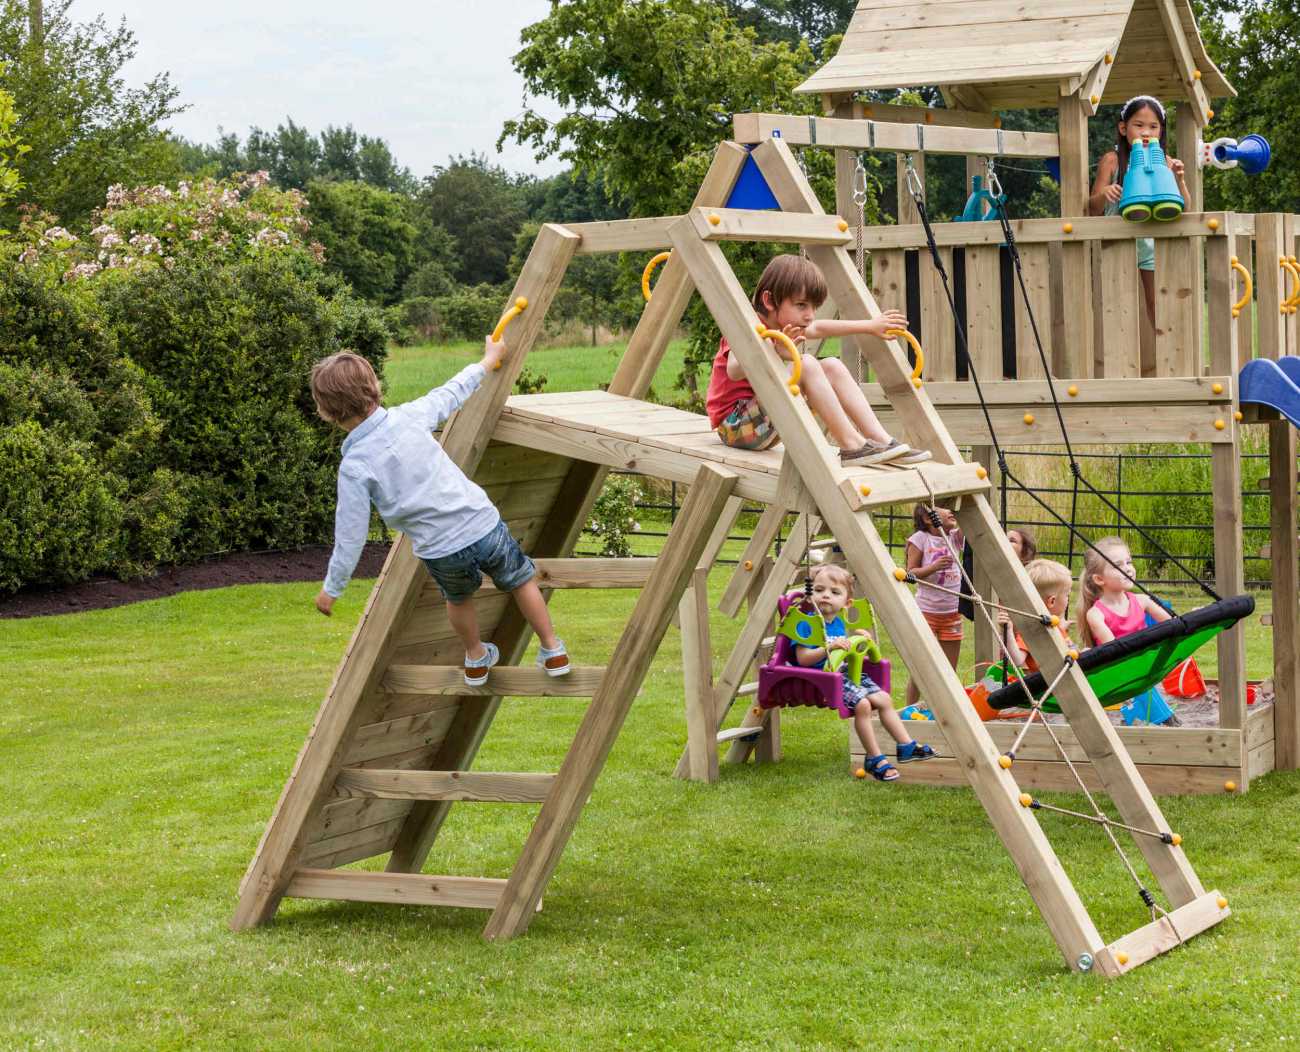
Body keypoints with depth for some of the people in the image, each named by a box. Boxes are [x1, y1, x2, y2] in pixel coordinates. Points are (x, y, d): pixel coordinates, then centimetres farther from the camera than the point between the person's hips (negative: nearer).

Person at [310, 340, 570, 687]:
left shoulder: (354, 468, -14)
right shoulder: (409, 416, -8)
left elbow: (350, 536, -10)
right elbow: (451, 394, 12)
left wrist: (331, 588, 4)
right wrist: (487, 361, 31)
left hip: (440, 551, 0)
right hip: (484, 525, 1)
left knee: (458, 598, 34)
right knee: (520, 580, 29)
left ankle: (476, 659, 55)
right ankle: (553, 652, 41)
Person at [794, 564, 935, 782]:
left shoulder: (839, 623, 16)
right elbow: (802, 658, -18)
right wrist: (829, 647, -28)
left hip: (848, 674, 9)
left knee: (883, 699, 3)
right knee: (862, 704, -24)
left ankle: (907, 745, 11)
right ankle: (874, 759, -15)